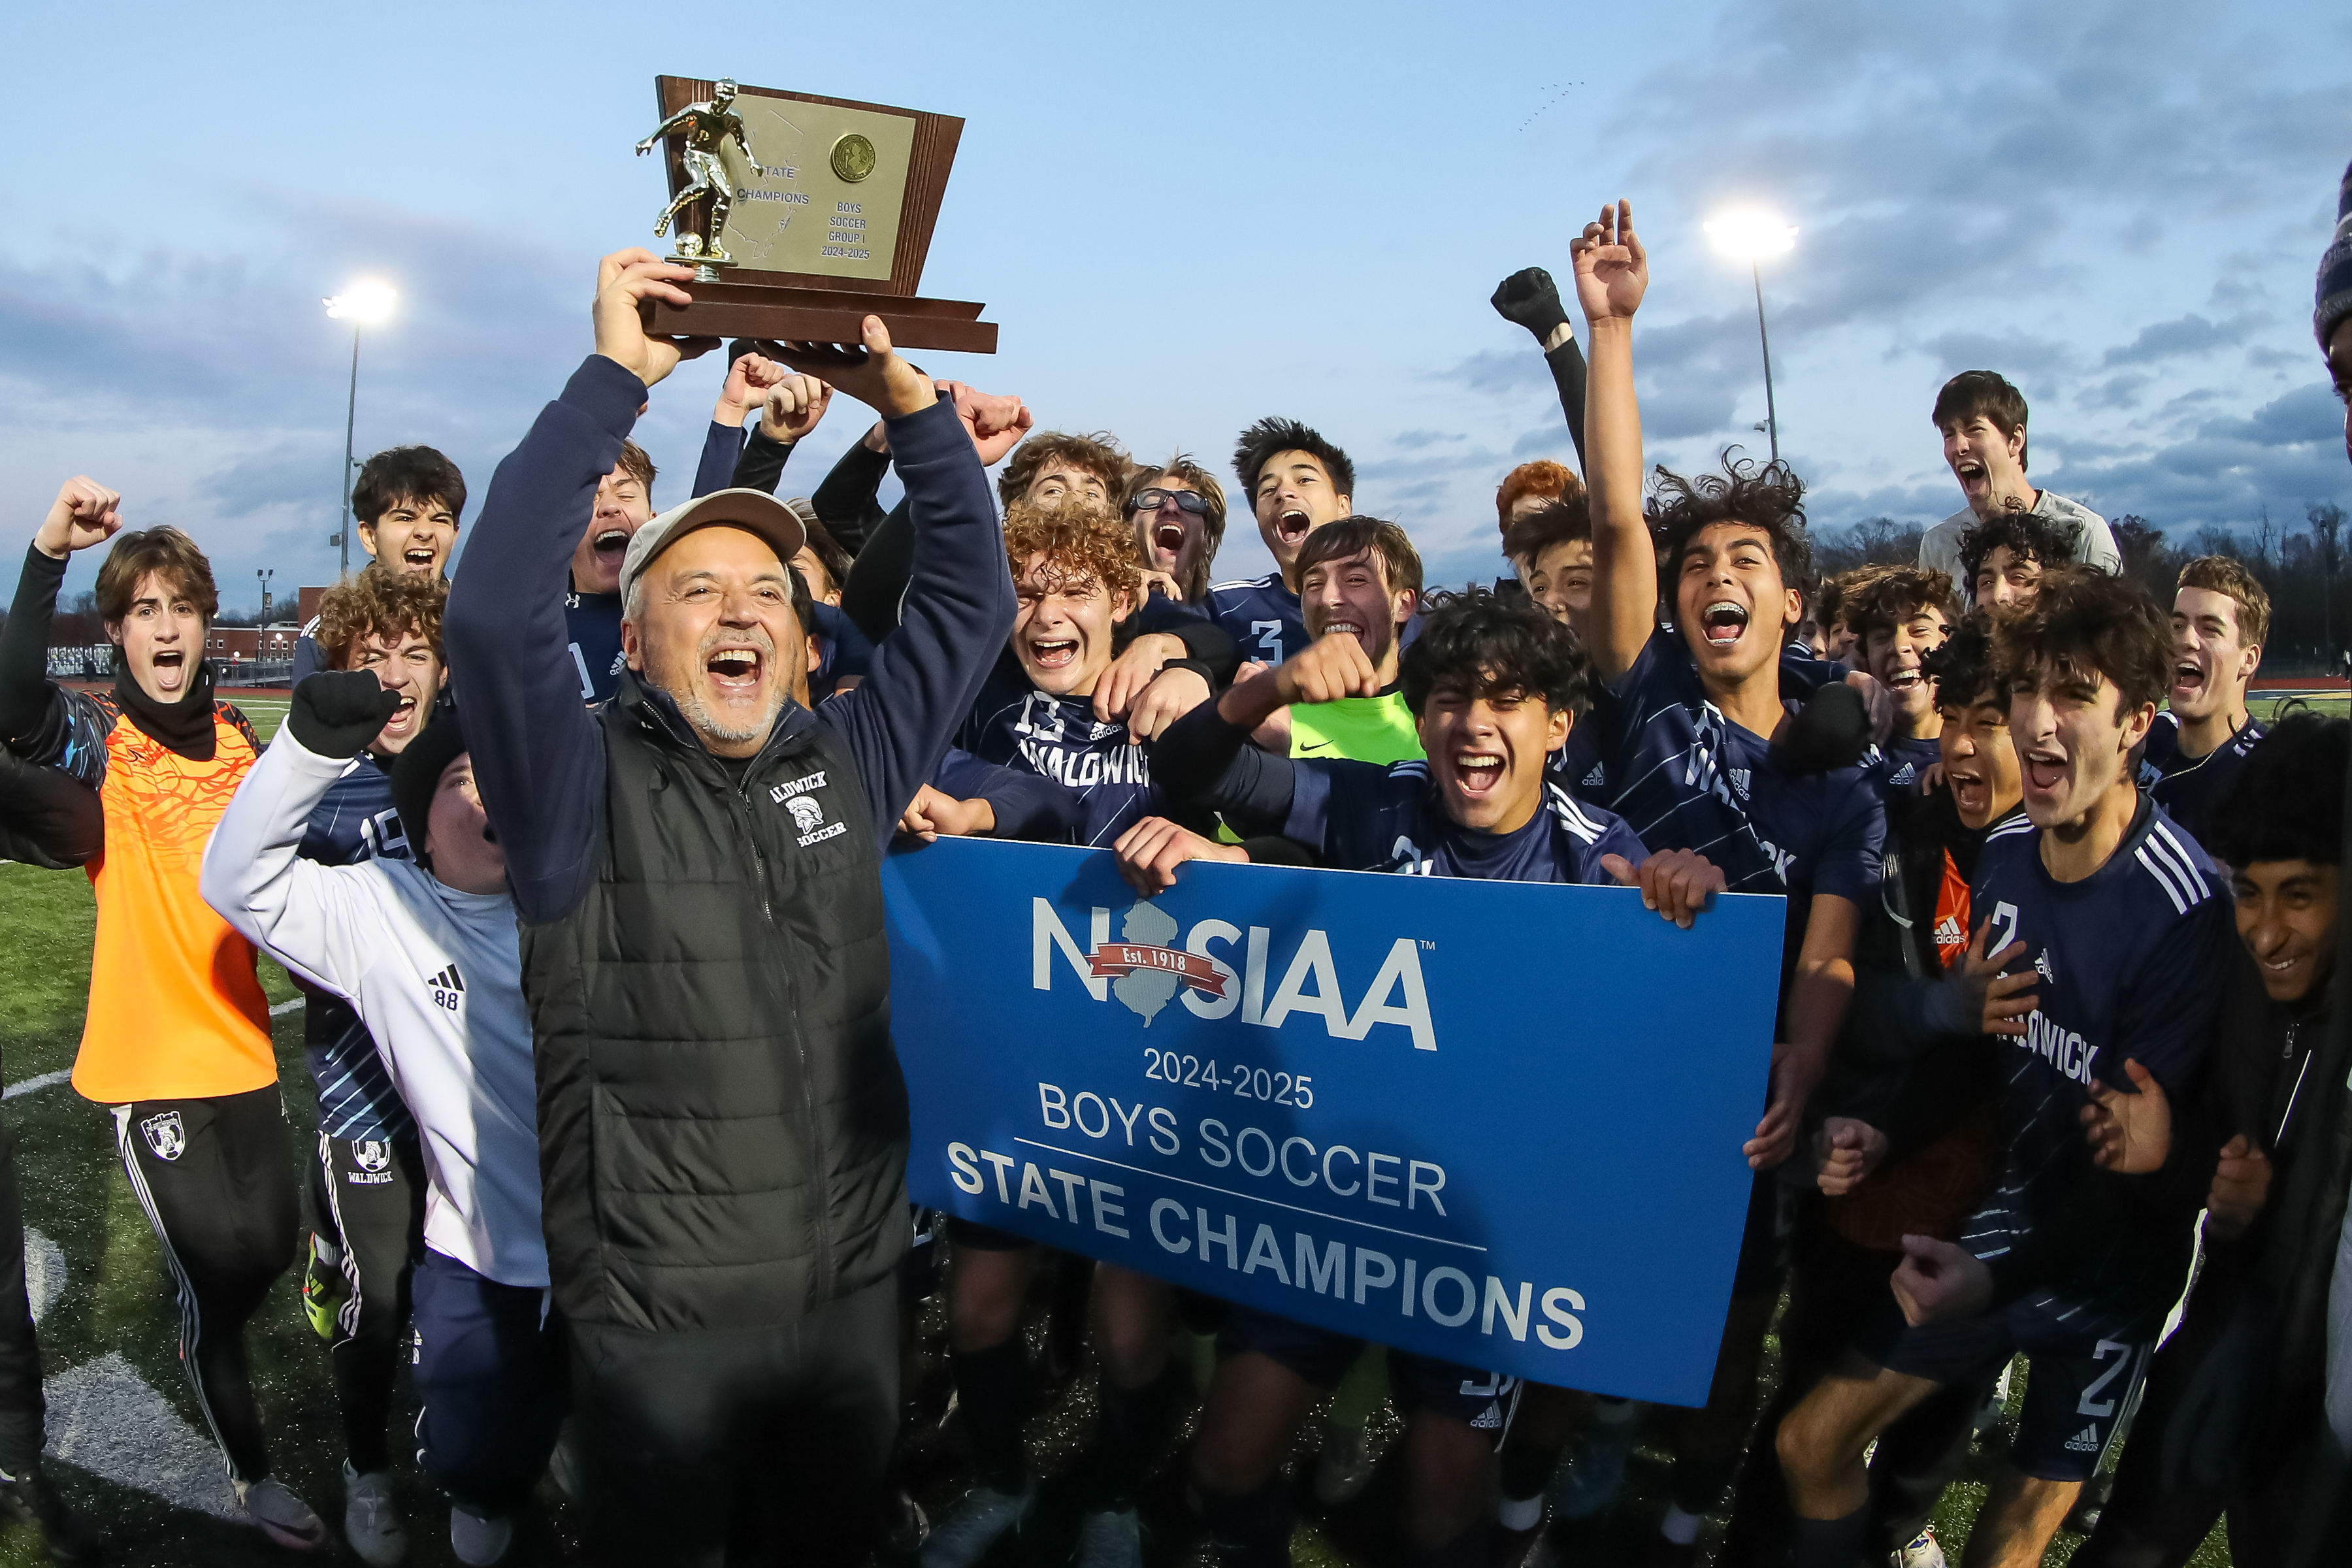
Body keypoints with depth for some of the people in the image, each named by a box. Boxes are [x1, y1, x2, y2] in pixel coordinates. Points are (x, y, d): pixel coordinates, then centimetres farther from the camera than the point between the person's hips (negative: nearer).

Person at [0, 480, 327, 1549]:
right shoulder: (98, 738, -11)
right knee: (213, 1269, 4)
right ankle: (249, 1471, 25)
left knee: (269, 1246, 17)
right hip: (148, 1058, -5)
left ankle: (204, 1353, 50)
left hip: (239, 1045, 5)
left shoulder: (235, 736, 5)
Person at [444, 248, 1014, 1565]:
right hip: (662, 1313, -3)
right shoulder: (587, 787, -10)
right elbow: (498, 613, -26)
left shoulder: (848, 758, 2)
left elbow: (972, 596, 2)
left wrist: (906, 397, -9)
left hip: (856, 1286, 4)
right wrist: (616, 379, -23)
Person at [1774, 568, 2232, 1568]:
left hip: (2111, 1259, -5)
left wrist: (2002, 1277, -30)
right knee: (1809, 1443, 7)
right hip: (2009, 1212, 6)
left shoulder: (2186, 908, -25)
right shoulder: (2003, 854, -4)